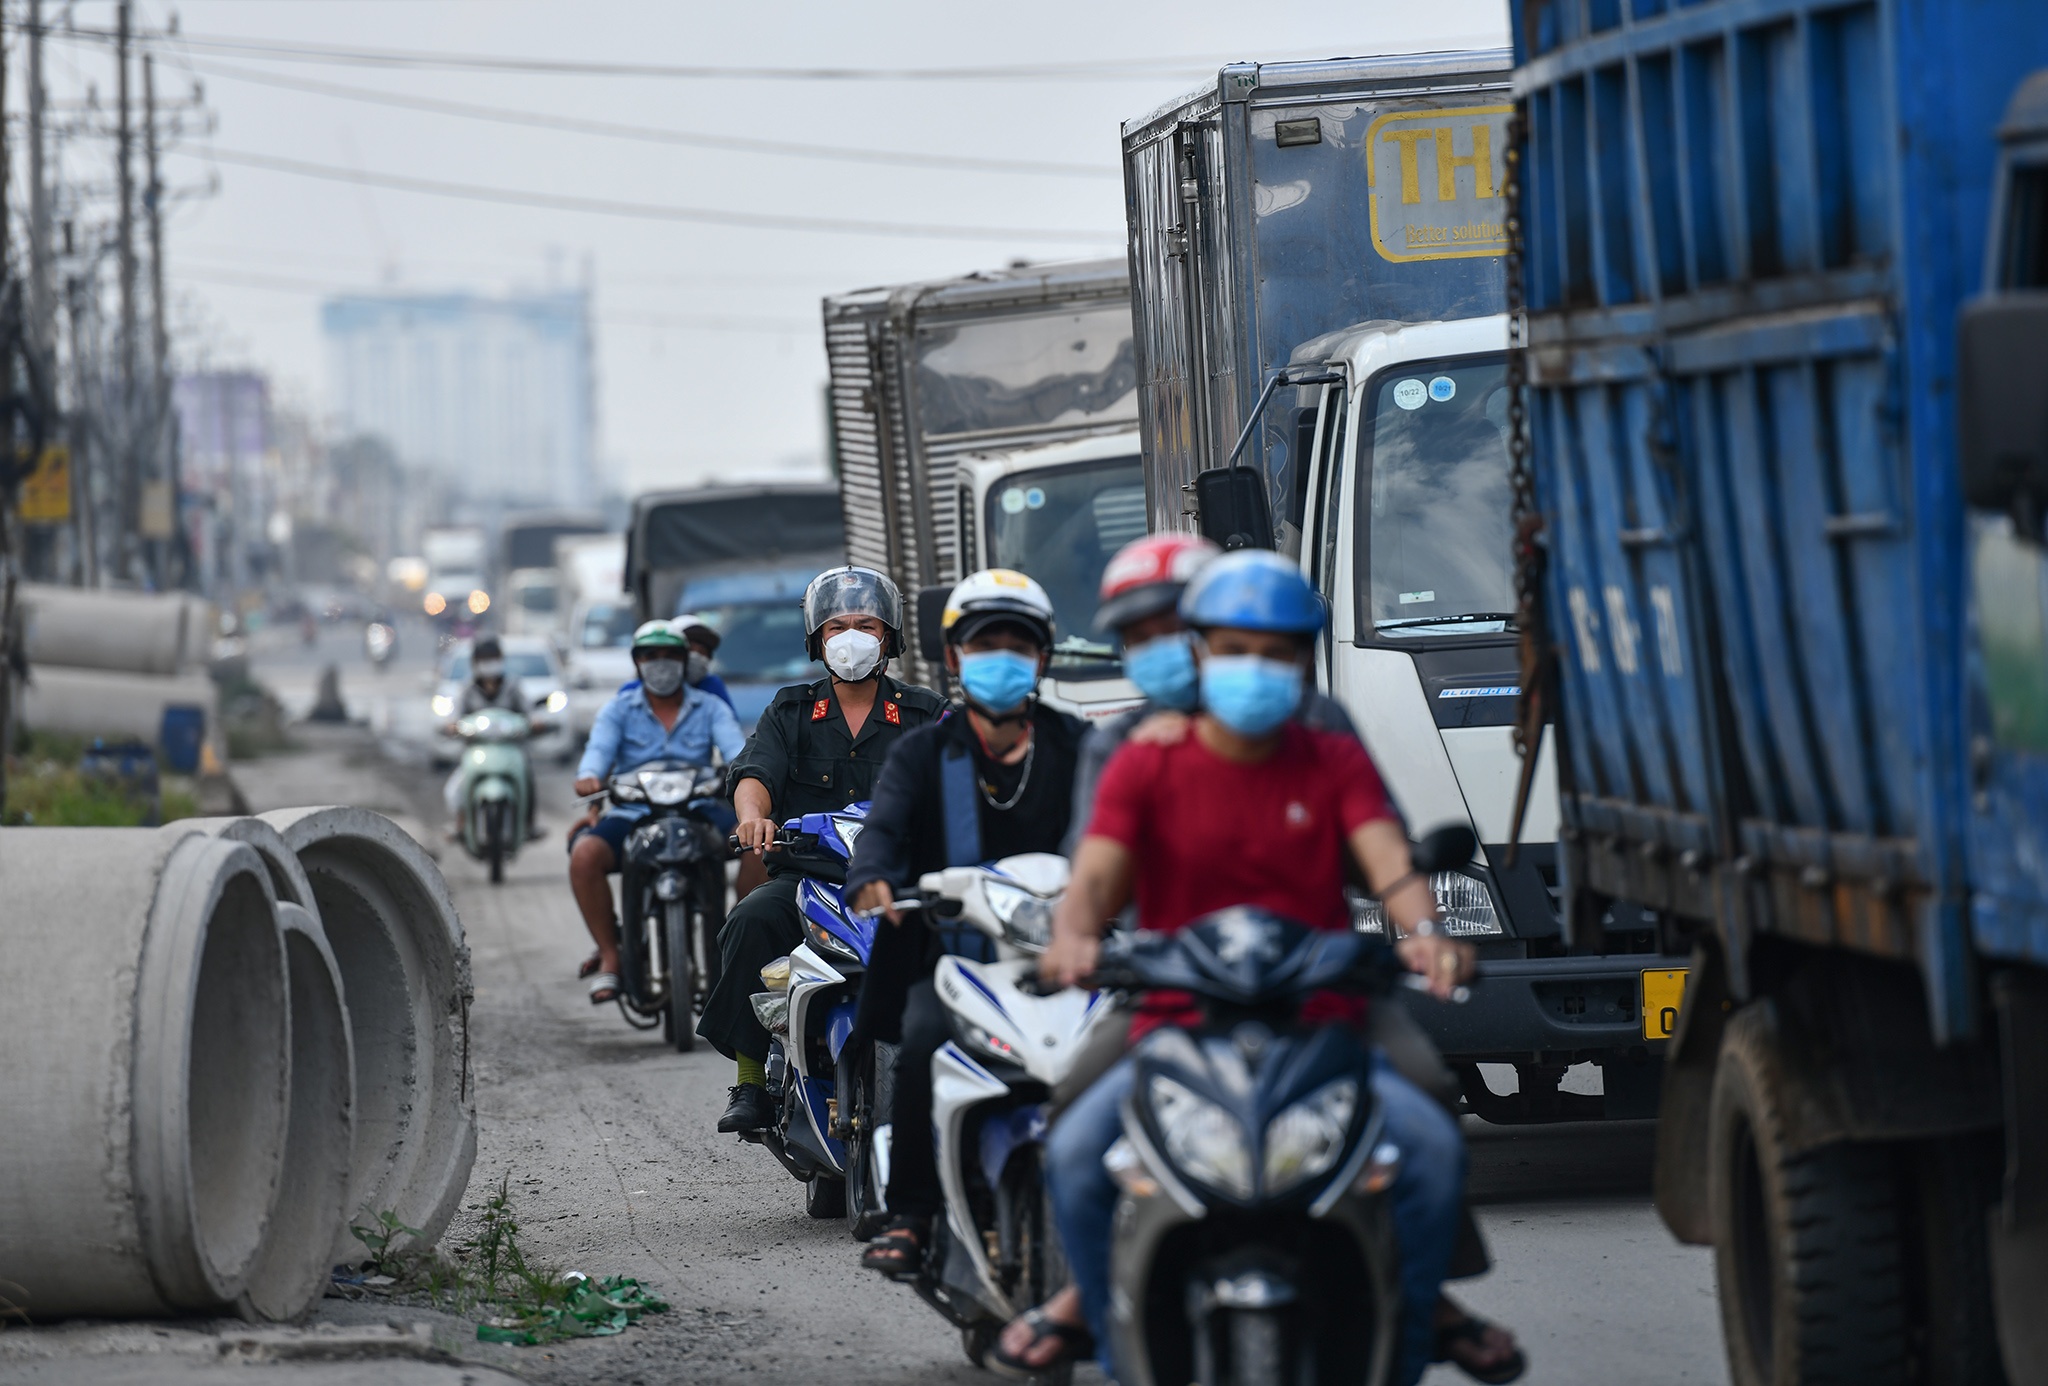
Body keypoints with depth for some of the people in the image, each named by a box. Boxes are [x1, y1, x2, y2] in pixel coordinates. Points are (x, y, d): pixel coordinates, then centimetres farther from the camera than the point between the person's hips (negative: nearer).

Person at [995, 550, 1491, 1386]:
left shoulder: (1336, 766, 13)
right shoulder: (1146, 768, 9)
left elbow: (1391, 865, -4)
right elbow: (1097, 874, -5)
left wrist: (1423, 931, -28)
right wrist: (1074, 935, -30)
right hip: (1178, 1028, -1)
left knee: (1432, 1144, -26)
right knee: (1076, 1153, -28)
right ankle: (1098, 1303, -3)